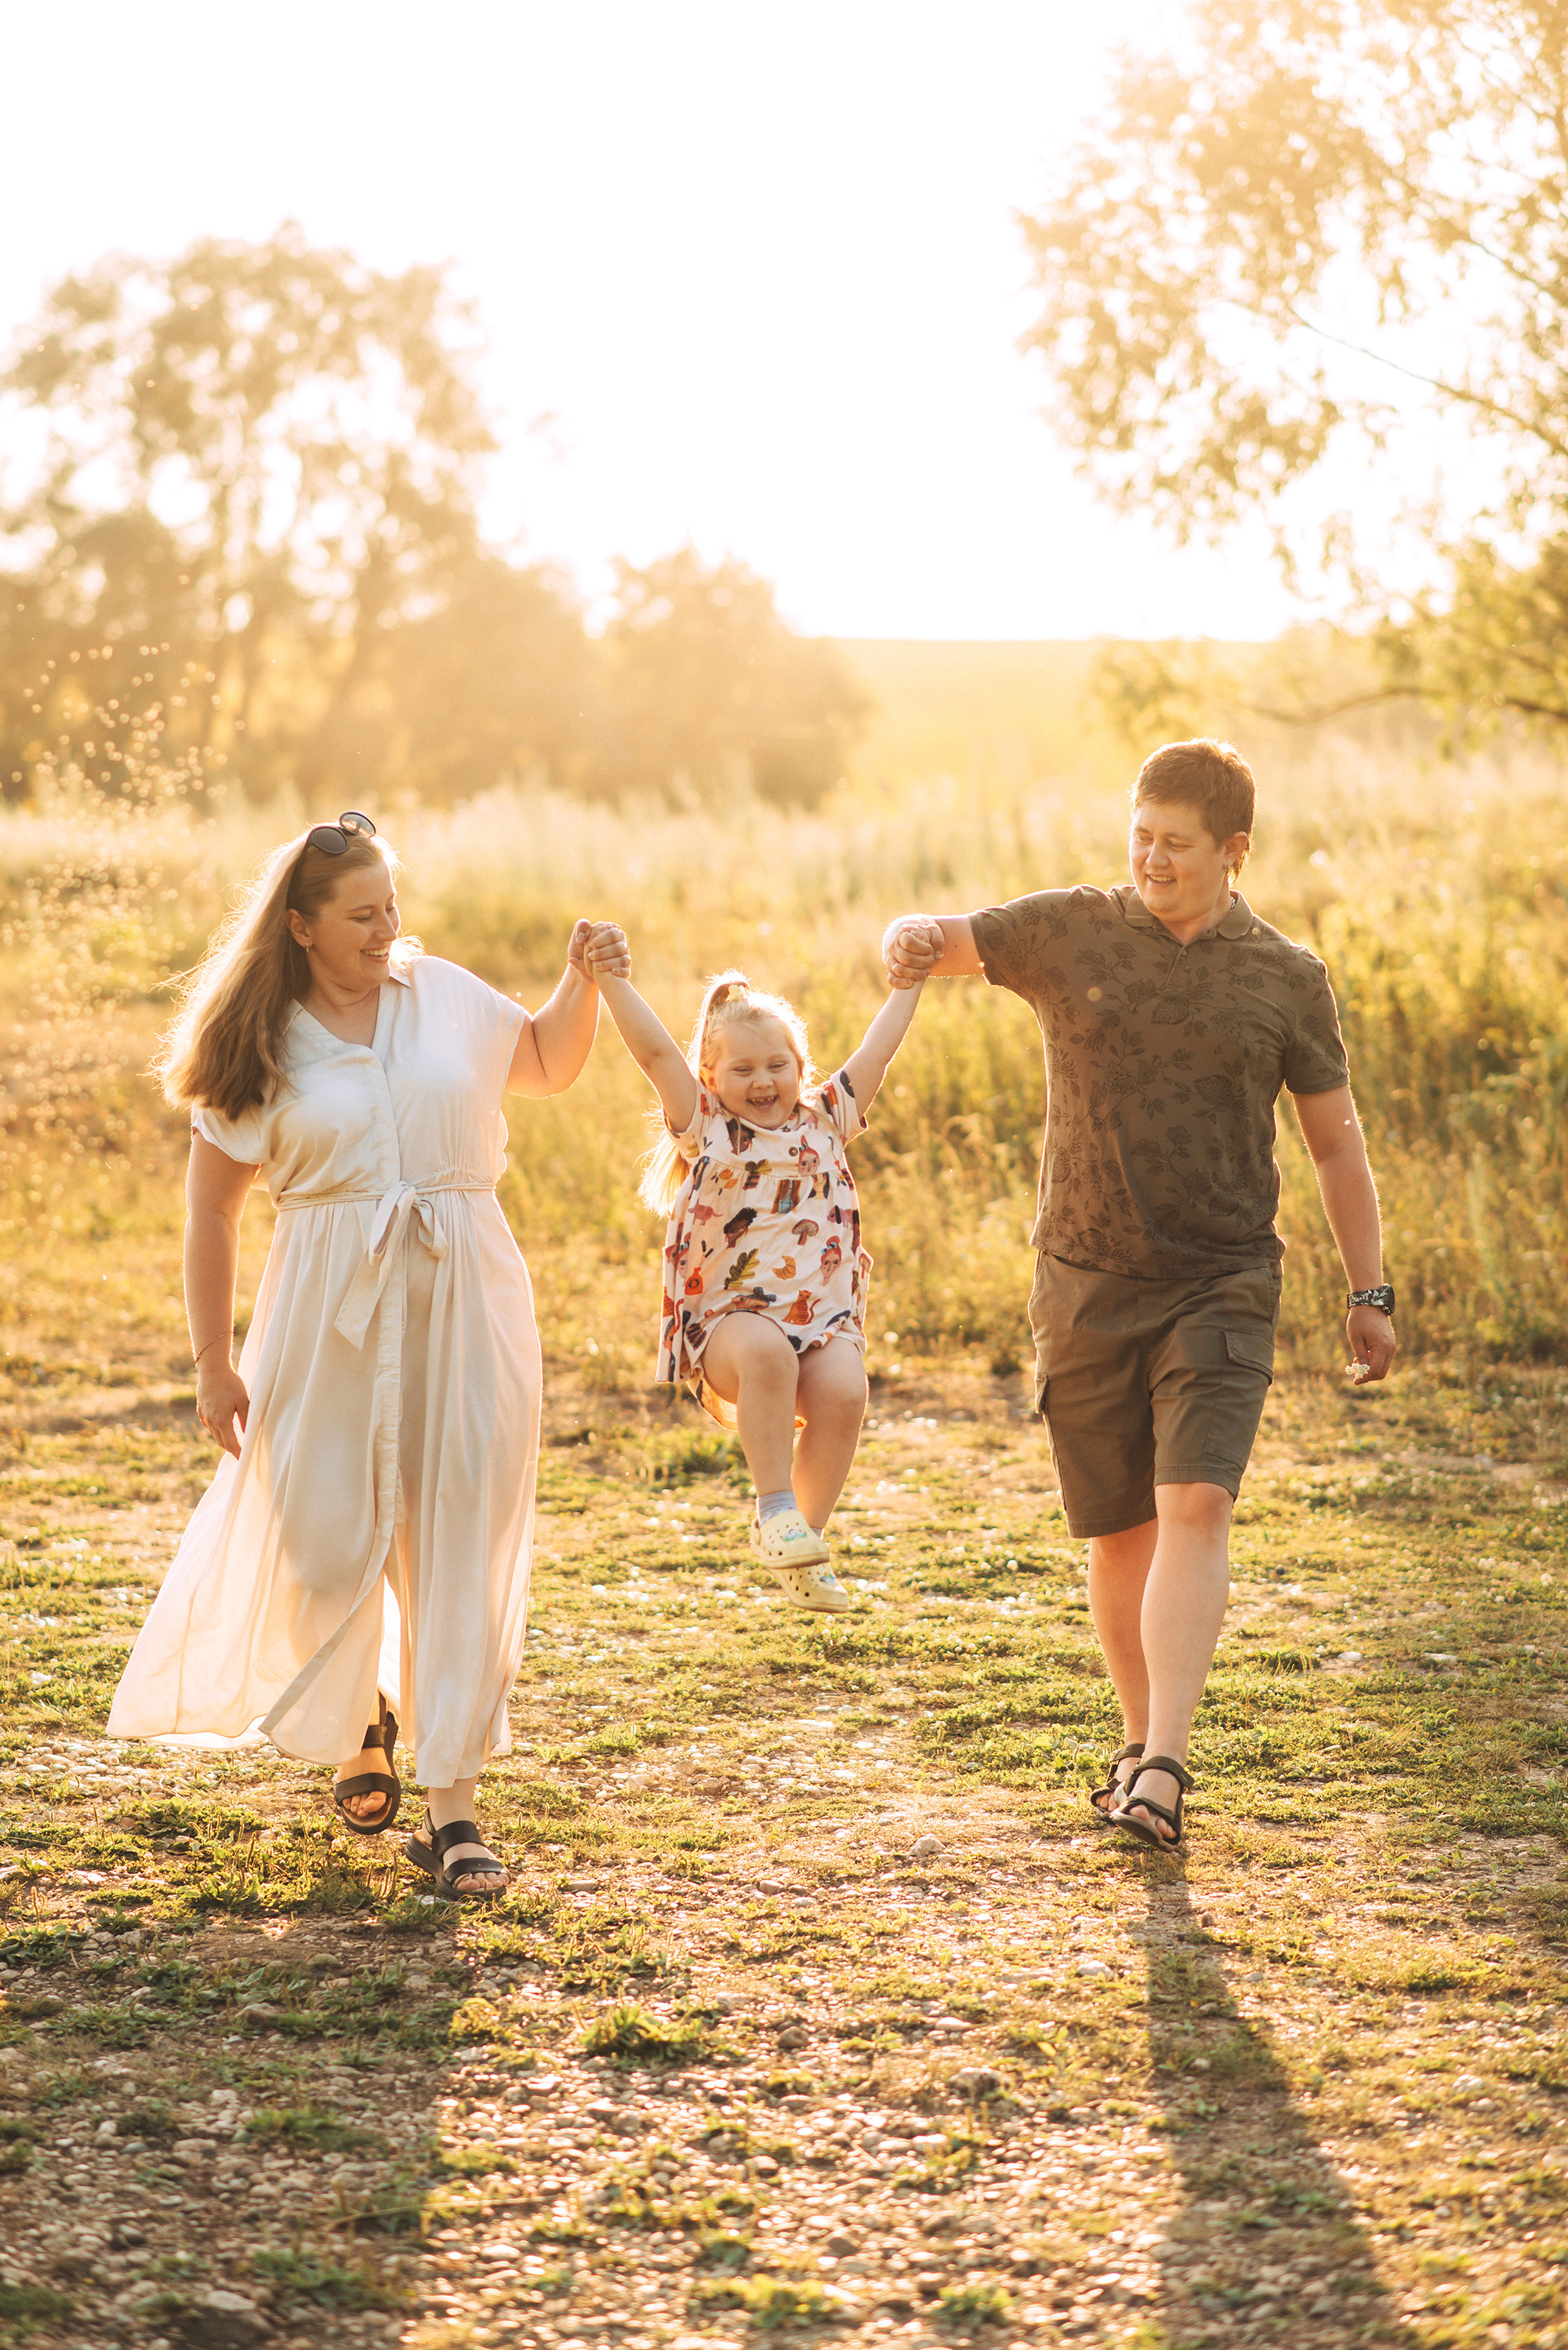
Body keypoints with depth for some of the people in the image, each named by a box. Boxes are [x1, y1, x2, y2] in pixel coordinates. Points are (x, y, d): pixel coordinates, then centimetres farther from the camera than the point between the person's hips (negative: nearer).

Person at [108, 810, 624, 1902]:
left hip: (467, 1295, 1)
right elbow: (213, 1207, 2)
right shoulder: (259, 1046, -2)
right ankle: (360, 1722, 37)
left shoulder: (445, 995, 5)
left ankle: (453, 1804, 1)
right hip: (333, 1316, -1)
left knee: (464, 1544, -3)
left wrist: (582, 982, 5)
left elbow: (550, 1064, 24)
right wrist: (215, 1364, 1)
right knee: (331, 1537, 3)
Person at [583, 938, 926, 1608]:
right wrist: (612, 982, -9)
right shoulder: (707, 1127, 7)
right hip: (730, 1318, -3)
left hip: (824, 1315, 3)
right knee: (765, 1353, -37)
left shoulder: (824, 1121, 15)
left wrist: (907, 985, 22)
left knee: (843, 1390, -28)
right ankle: (774, 1509, -26)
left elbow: (876, 1051, 19)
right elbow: (655, 1053, -2)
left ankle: (807, 1534, -11)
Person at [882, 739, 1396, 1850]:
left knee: (1196, 1508, -18)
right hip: (1087, 1285, 1)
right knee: (1122, 1531, 8)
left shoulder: (1287, 978, 3)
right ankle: (1142, 1741, 26)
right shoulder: (1071, 930, 3)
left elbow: (1336, 1139, 10)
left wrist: (1371, 1291, 8)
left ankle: (1165, 1770, -23)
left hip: (1221, 1288, -1)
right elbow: (938, 942, 4)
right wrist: (912, 941, -23)